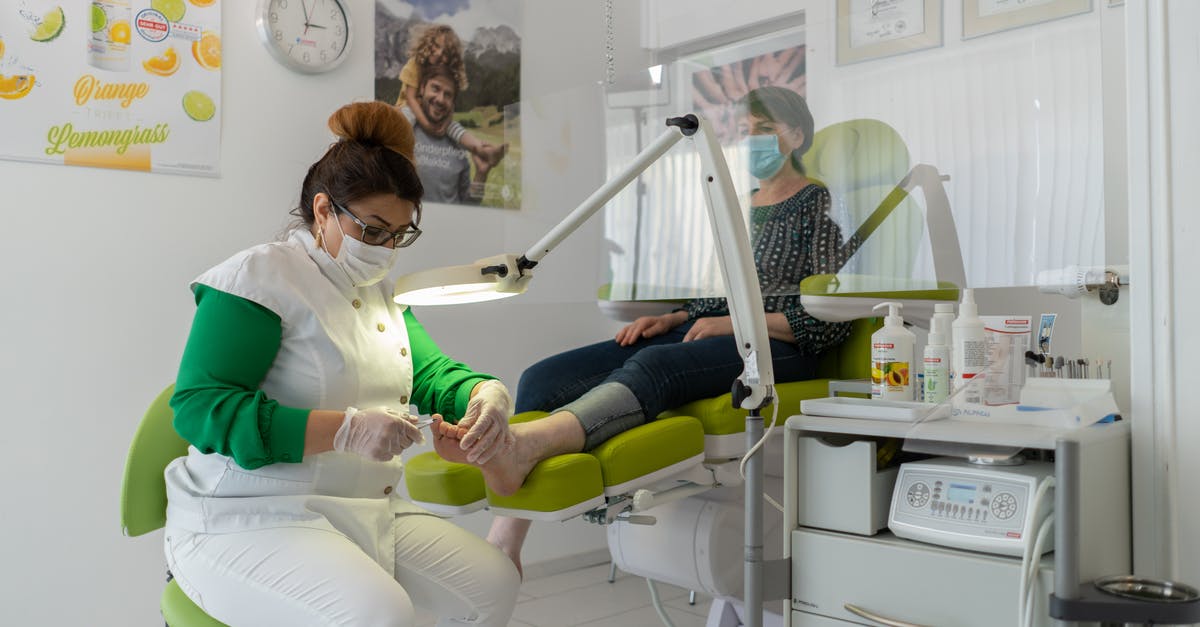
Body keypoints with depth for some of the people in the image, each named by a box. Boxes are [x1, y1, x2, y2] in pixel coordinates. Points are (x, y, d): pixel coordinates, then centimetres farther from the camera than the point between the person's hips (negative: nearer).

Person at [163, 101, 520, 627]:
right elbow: (201, 406, -19)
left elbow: (431, 373, 16)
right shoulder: (260, 277, -11)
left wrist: (487, 395, -9)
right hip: (248, 521, -8)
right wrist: (345, 430, -28)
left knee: (493, 583, -4)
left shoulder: (380, 293, 16)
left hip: (363, 514, 8)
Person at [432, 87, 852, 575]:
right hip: (703, 335, 7)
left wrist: (736, 324, -14)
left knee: (654, 364, -41)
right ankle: (502, 545, -30)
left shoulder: (821, 205, 6)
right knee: (544, 378, -15)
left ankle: (524, 442, -66)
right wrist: (671, 319, 8)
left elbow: (833, 320, -6)